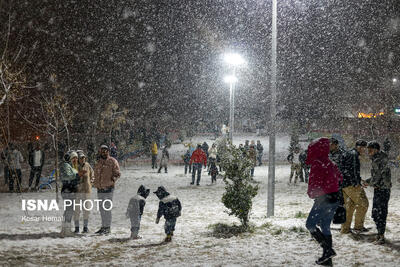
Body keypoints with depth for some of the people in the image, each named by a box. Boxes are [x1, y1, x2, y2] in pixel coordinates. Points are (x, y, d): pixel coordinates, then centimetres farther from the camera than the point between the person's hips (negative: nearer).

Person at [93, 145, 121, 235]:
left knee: (107, 208, -9)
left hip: (108, 188, -7)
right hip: (100, 188, 7)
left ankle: (108, 227, -5)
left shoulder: (112, 161, -2)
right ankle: (103, 226, 19)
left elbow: (118, 173, -5)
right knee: (102, 209, 11)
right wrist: (96, 183, 16)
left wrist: (113, 178, -21)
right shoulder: (98, 162, 18)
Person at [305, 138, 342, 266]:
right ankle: (327, 259, 14)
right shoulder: (331, 163, 11)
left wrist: (311, 193, -1)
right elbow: (339, 178, 22)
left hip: (323, 199, -8)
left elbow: (314, 184, -18)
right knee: (325, 226, 14)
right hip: (335, 199, 8)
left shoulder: (317, 164, -14)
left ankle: (328, 250, -8)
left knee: (310, 224, 1)